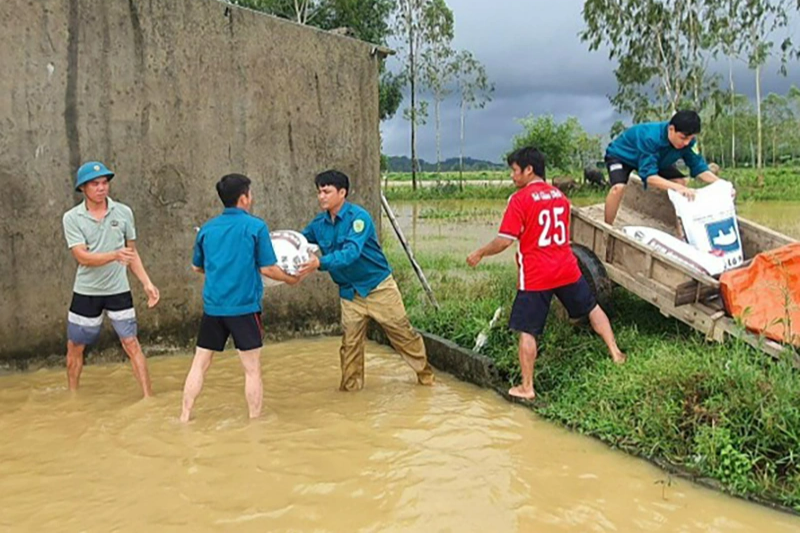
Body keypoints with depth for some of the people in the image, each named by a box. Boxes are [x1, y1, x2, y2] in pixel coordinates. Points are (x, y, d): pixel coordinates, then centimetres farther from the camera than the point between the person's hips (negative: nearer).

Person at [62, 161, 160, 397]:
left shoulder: (123, 212, -1)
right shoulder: (72, 218, -6)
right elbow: (82, 256, -17)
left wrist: (147, 283, 2)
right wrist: (115, 255, -32)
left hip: (119, 290, 0)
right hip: (86, 292, 0)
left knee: (132, 344, -3)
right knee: (74, 348, 12)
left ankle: (148, 397, 2)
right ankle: (72, 396, 33)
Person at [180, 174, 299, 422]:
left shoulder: (207, 228, 8)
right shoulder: (255, 226, -6)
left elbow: (197, 266, 19)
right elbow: (268, 269, -6)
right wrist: (291, 278, 10)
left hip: (212, 307, 4)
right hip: (244, 308, -4)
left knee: (199, 365, 12)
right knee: (252, 369, 6)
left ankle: (185, 417, 16)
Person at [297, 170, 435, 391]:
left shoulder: (358, 217, -21)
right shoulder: (319, 223, -2)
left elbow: (351, 252, -33)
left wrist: (320, 263, -46)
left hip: (379, 287, -5)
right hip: (349, 292, 5)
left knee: (402, 333, 6)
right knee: (350, 342, 8)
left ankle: (425, 373, 22)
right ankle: (351, 385, 22)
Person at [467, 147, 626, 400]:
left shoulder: (520, 199, -12)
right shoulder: (559, 195, 8)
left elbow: (504, 241, -16)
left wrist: (480, 253, -2)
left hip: (535, 277, -6)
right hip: (567, 269, 6)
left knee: (527, 331, 2)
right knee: (592, 307, 27)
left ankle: (527, 388, 6)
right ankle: (615, 353, 32)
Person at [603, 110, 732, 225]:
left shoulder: (687, 141, -23)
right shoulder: (650, 138, -42)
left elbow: (699, 168, -18)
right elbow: (649, 176, -47)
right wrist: (678, 188, -60)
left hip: (655, 158, 6)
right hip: (620, 155, -6)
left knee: (683, 182, -10)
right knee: (619, 187, -33)